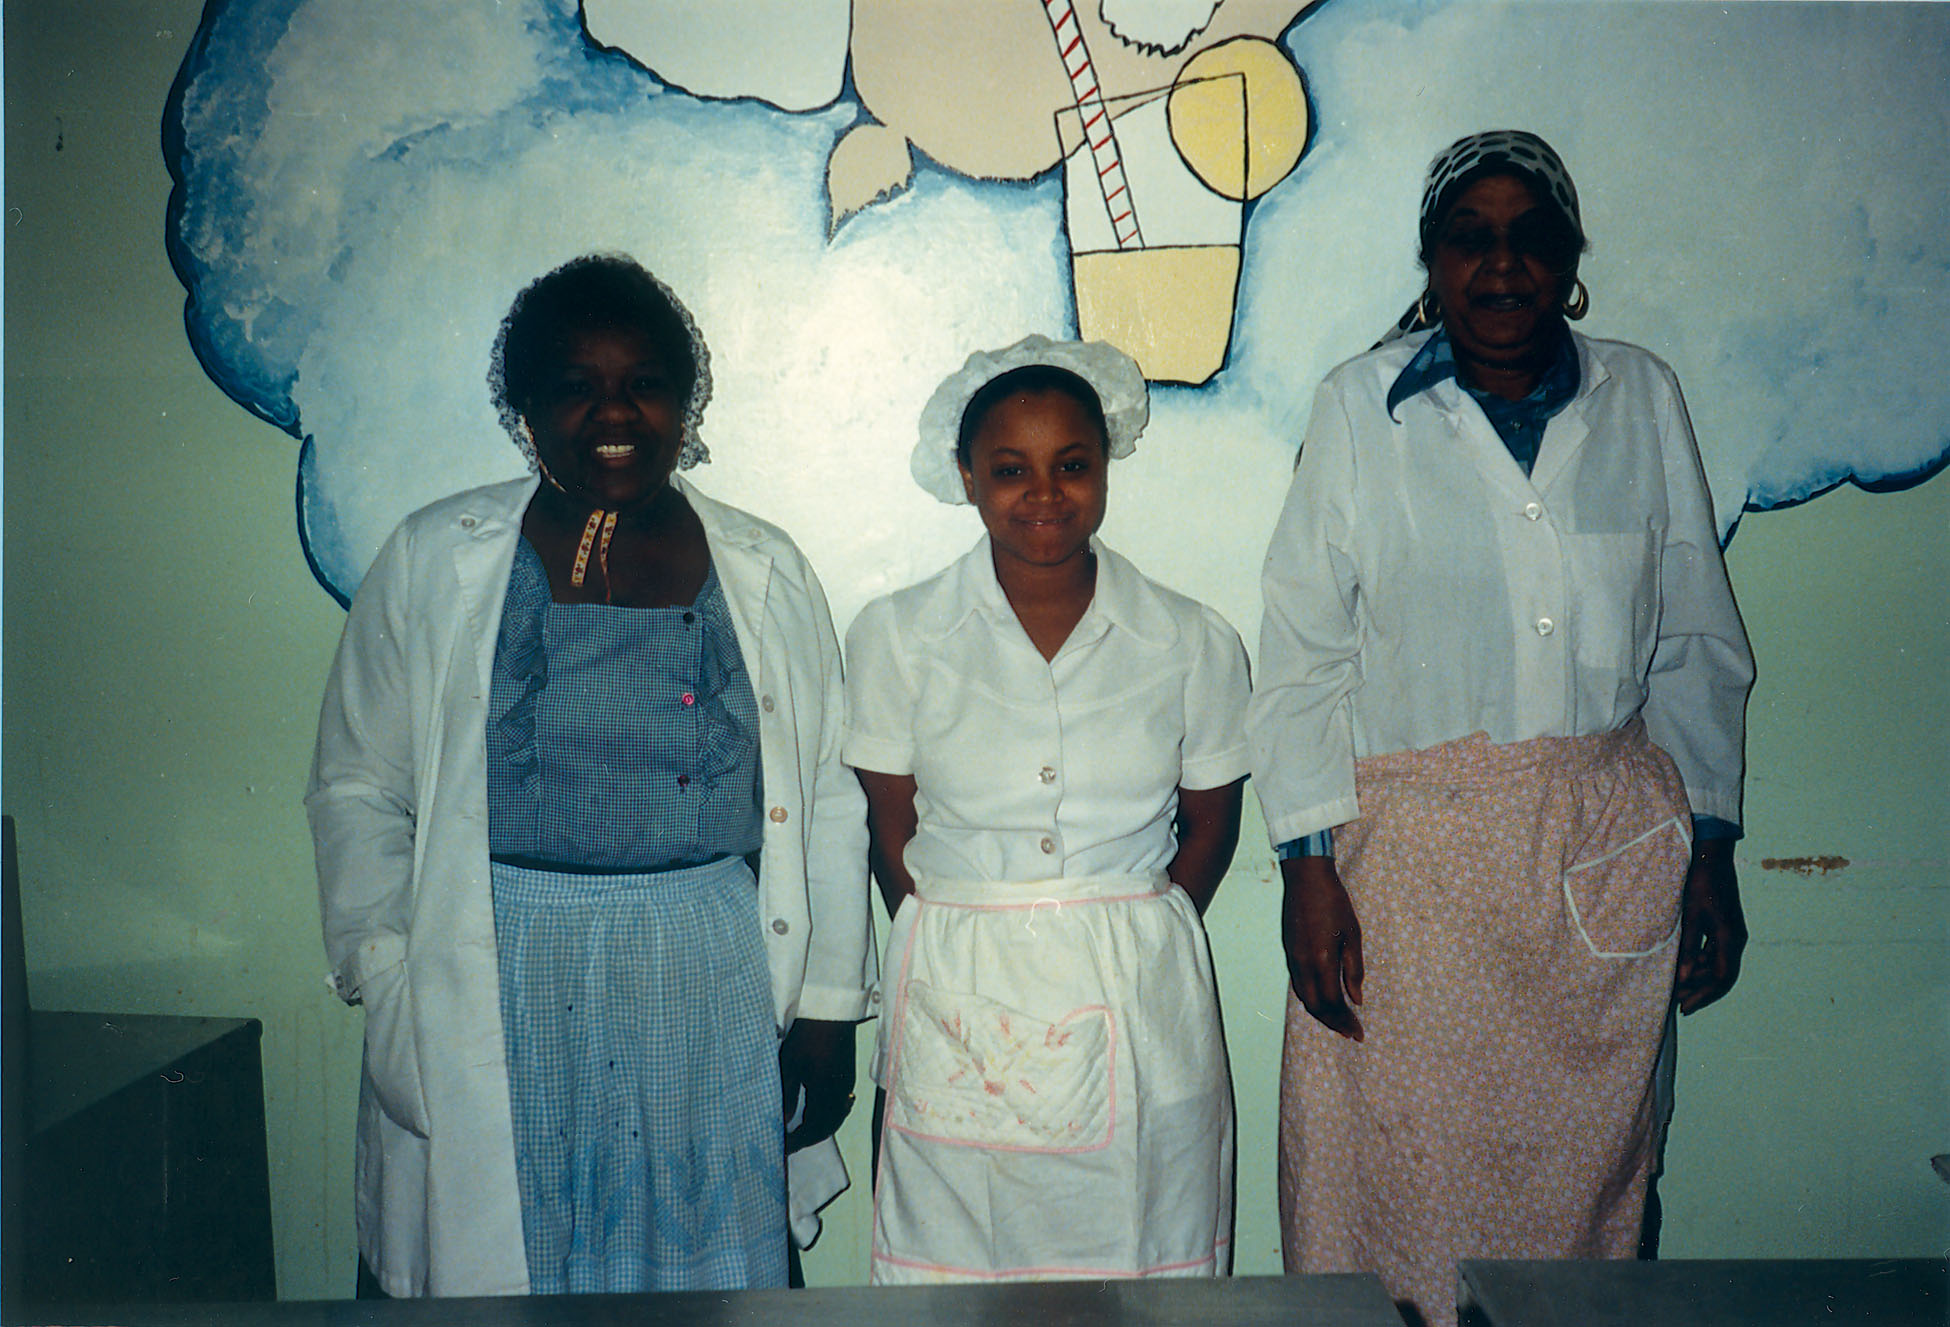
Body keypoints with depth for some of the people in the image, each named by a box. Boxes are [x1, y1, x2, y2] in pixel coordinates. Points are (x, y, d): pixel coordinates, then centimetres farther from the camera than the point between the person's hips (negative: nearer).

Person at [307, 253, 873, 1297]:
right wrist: (392, 989, -5)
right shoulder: (432, 560, 3)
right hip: (490, 1005, -1)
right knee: (489, 1261, 5)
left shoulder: (765, 572, 7)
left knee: (703, 1266, 8)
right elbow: (358, 790, 5)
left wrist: (828, 1006, 5)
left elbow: (826, 803, 8)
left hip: (712, 996, 1)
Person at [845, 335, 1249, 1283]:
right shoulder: (897, 636, -2)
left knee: (1137, 1263, 8)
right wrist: (970, 953, -2)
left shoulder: (1192, 644, 0)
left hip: (1140, 1011, 1)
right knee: (954, 1273, 7)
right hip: (959, 1009, 0)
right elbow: (893, 834, 3)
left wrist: (1127, 945, 1)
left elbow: (1209, 827, 9)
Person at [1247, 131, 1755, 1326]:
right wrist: (1309, 866, -5)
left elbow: (1697, 644, 13)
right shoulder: (1362, 405, 3)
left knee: (1581, 1174, 7)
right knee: (1393, 1180, 1)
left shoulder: (1642, 397, 9)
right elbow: (1302, 655, 2)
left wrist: (1711, 846, 7)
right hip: (1410, 851, -2)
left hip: (1611, 859, 2)